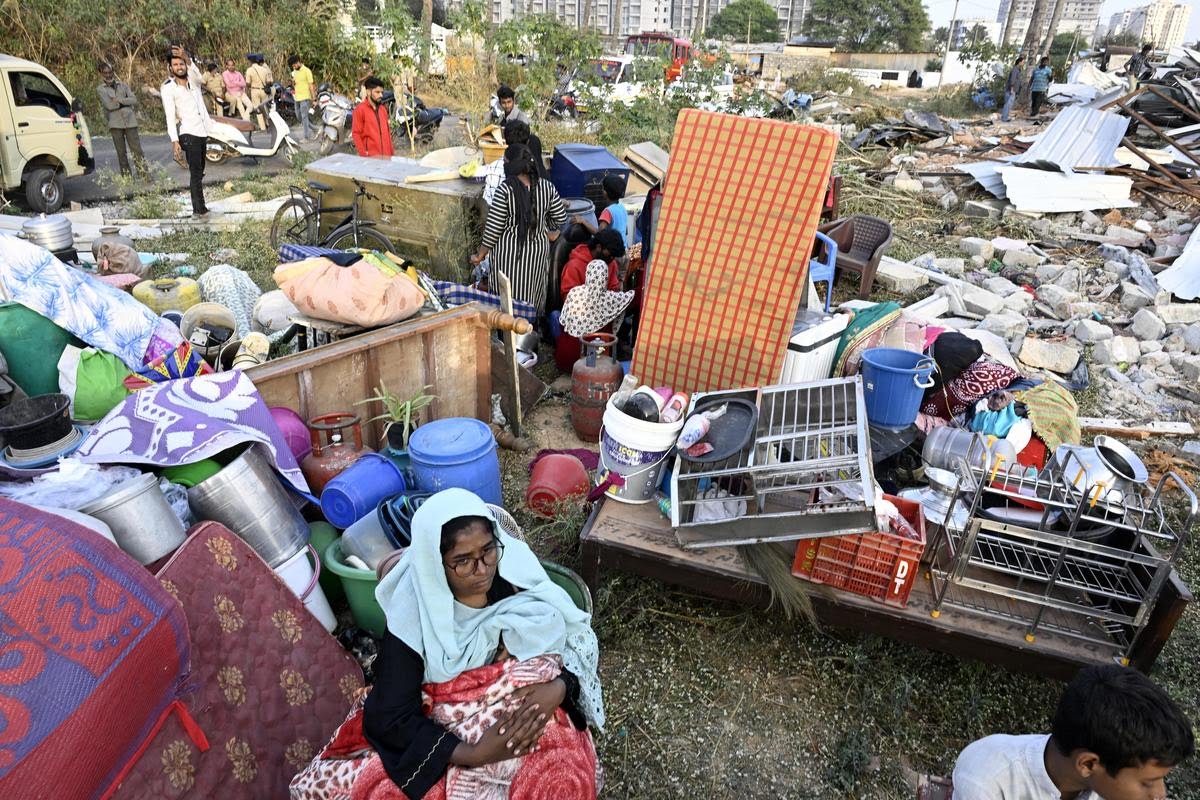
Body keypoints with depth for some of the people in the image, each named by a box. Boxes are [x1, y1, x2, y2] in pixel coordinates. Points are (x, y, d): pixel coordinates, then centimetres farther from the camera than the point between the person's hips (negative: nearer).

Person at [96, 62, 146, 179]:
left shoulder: (123, 85, 15)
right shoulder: (100, 89, 8)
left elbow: (134, 100, 3)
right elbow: (109, 105, -6)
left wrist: (119, 100, -7)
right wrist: (126, 102, -1)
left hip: (130, 121, 1)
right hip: (115, 123, -1)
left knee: (136, 149, -6)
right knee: (121, 152, 1)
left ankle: (144, 174, -6)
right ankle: (127, 177, 5)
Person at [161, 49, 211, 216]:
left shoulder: (194, 80, 11)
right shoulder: (168, 88, 0)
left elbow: (197, 74, -16)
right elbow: (170, 116, -9)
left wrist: (187, 59, -35)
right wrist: (174, 141, -19)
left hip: (204, 131, 5)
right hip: (188, 134, -5)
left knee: (199, 172, 11)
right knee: (195, 172, -11)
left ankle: (199, 207, 16)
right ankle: (199, 208, -13)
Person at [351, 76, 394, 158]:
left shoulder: (383, 109, 16)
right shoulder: (360, 109, -3)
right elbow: (356, 134, -7)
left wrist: (392, 151, 14)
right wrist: (363, 155, -15)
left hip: (386, 156, 6)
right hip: (371, 157, -6)